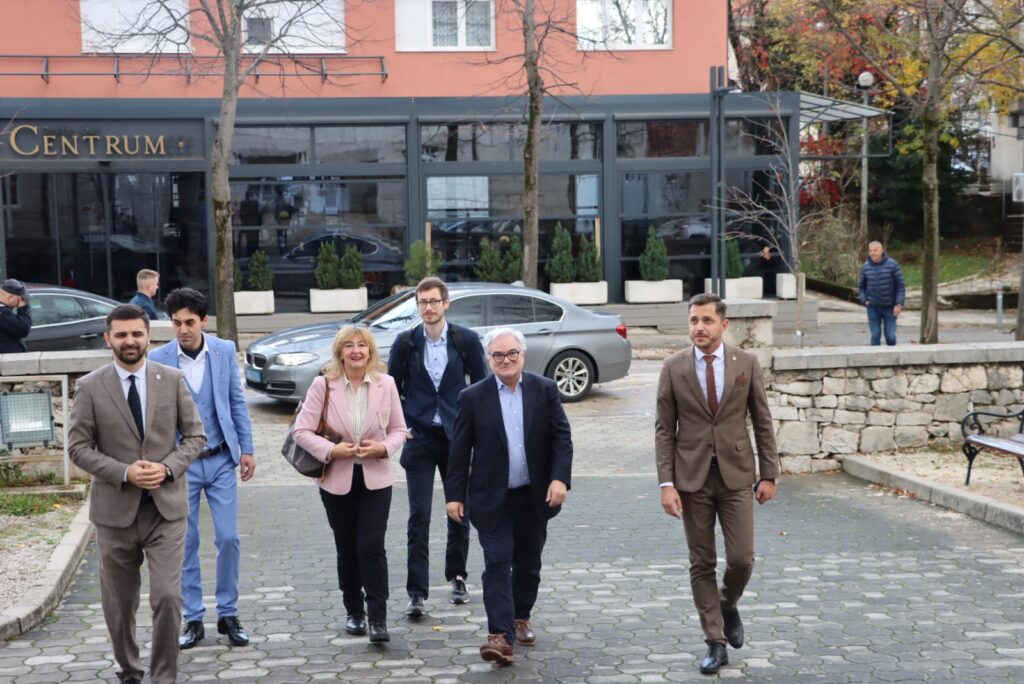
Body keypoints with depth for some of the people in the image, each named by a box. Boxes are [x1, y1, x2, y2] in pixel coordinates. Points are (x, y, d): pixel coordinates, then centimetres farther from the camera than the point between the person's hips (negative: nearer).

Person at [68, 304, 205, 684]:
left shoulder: (173, 379, 1)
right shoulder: (90, 387, -3)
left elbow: (195, 436, 4)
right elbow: (78, 447, -3)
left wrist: (168, 467, -14)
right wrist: (124, 473, -16)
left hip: (166, 508, 0)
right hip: (115, 510, 0)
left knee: (167, 597, -10)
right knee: (119, 604, 12)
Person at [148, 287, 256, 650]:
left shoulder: (225, 351, -1)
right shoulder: (158, 359, -7)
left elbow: (237, 402, 6)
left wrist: (246, 449, 3)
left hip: (220, 460, 1)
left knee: (228, 538, 0)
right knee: (185, 543, 5)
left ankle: (228, 614, 14)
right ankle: (193, 619, 16)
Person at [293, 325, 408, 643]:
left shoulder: (385, 384, -1)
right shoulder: (323, 385, -6)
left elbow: (398, 430, 6)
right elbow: (302, 431, -6)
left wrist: (383, 447, -13)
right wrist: (332, 450, -18)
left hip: (375, 479, 0)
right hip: (337, 480, 0)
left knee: (372, 547, -9)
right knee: (347, 549, 11)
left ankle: (378, 619, -6)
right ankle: (354, 612, 28)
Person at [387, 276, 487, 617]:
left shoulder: (466, 340, -1)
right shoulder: (406, 343, 0)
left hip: (457, 437, 1)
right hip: (419, 439, -1)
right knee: (419, 517, -5)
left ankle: (457, 577, 30)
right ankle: (417, 593, -5)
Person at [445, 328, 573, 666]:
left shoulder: (545, 390, 0)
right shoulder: (473, 397, -3)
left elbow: (562, 438, -1)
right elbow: (459, 450, -1)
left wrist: (560, 478, -13)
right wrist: (454, 494, -3)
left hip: (535, 496, 2)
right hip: (492, 498, -2)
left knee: (528, 563, 14)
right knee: (498, 564, -8)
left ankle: (521, 618, 34)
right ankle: (500, 635, -12)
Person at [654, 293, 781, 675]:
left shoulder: (746, 364, 0)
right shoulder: (673, 368, -1)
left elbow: (762, 423, 4)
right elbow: (664, 430, -1)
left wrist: (769, 474, 1)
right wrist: (666, 483, -8)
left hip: (736, 475, 0)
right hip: (692, 478, 0)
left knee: (741, 558, -5)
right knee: (702, 564, 5)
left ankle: (728, 605, 28)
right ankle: (715, 643, 15)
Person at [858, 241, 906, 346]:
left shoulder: (892, 264, -7)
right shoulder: (865, 267, 0)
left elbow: (901, 285, -5)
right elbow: (862, 287, 13)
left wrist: (899, 304, -11)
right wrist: (864, 300, -3)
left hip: (889, 307, -2)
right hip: (873, 308, 2)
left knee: (890, 335, -1)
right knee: (875, 335, 0)